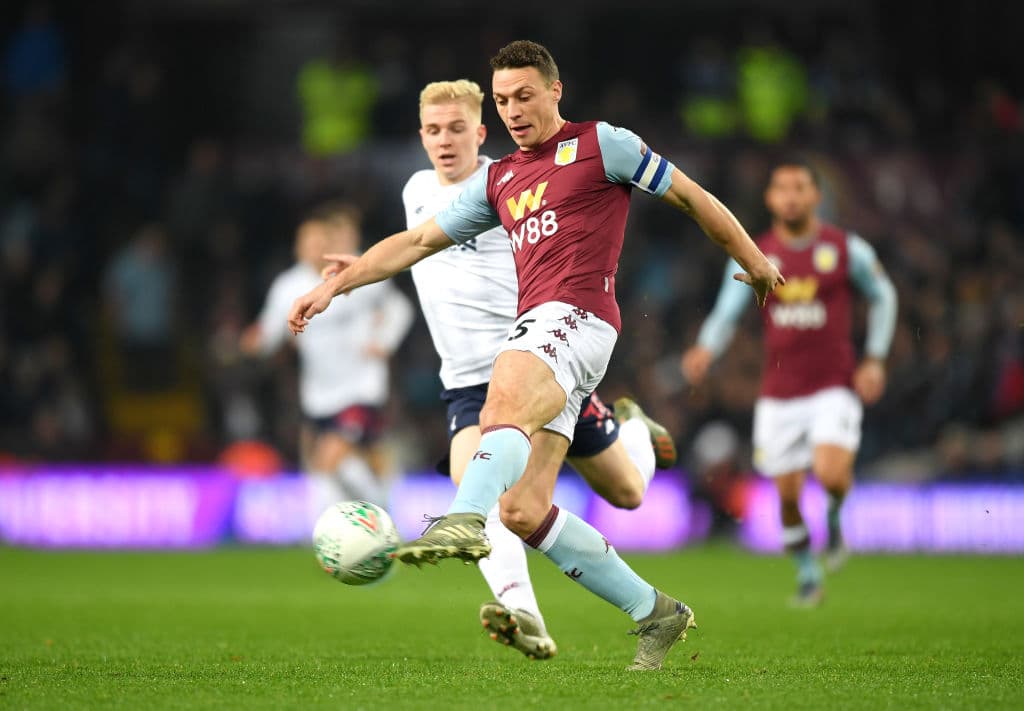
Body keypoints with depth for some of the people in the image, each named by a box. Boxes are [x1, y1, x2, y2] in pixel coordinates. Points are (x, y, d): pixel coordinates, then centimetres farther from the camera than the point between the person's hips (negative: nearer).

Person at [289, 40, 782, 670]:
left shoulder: (600, 144, 9)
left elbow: (688, 195, 14)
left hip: (578, 317, -7)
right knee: (523, 511, -4)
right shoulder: (499, 180, 27)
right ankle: (655, 613, 5)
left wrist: (753, 259, 19)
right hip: (534, 331, 7)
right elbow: (419, 241, 28)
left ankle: (465, 520, -61)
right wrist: (336, 284, 20)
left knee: (505, 397, -38)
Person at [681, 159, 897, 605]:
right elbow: (726, 313, 0)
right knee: (787, 496, 3)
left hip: (833, 387, -2)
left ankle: (835, 516, 12)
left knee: (830, 473, -24)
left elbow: (882, 296, 12)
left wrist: (875, 359, 3)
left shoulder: (847, 250, -2)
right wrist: (705, 350, -21)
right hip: (778, 395, 2)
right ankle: (807, 573, 27)